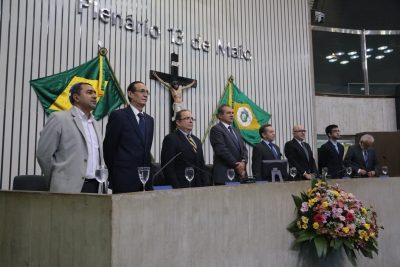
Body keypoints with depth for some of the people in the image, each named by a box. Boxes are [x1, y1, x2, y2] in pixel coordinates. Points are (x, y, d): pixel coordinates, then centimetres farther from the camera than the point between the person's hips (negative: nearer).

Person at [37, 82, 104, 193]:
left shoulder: (94, 124, 17)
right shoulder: (59, 118, -3)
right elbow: (43, 154, -4)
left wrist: (100, 183, 13)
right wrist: (57, 183, 3)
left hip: (95, 187, 6)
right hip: (70, 188, -6)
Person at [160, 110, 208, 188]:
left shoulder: (197, 140, 19)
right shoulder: (171, 139, -5)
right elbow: (168, 168, -11)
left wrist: (205, 185, 10)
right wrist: (176, 188, -16)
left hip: (198, 186, 7)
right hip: (180, 187, -6)